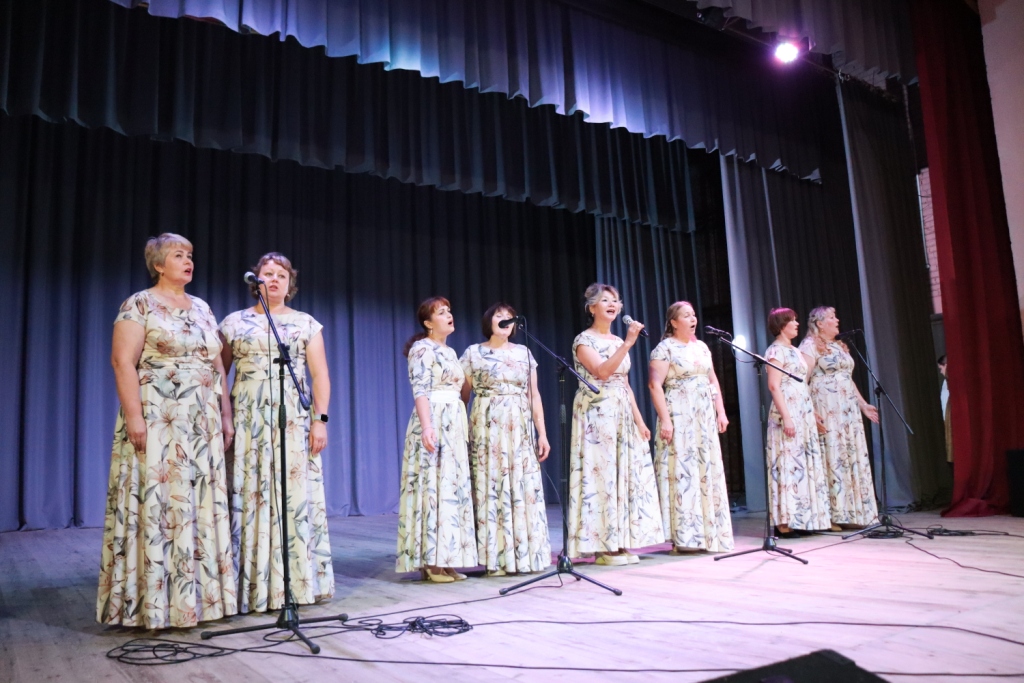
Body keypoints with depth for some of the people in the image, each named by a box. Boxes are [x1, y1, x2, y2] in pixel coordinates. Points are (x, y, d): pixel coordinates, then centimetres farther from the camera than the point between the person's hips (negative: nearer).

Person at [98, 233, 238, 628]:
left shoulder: (202, 308, 16)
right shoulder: (139, 305, -2)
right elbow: (122, 361, -11)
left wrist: (225, 416, 11)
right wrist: (134, 416, -20)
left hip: (202, 424, 6)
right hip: (158, 421, -6)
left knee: (201, 504, 6)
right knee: (158, 502, -5)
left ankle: (198, 597, 14)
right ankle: (155, 603, 4)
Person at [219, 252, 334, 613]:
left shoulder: (306, 323, 10)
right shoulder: (235, 322, 9)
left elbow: (320, 375, 5)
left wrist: (320, 419, -5)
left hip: (295, 419, 0)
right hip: (248, 420, 0)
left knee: (295, 496, 0)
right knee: (249, 495, -2)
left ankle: (298, 583, 9)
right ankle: (251, 587, 7)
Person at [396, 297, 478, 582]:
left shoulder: (450, 351, 20)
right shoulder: (422, 349, -6)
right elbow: (420, 391, -16)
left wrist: (462, 426, 19)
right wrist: (427, 426, -27)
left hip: (454, 423, 9)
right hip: (434, 422, -9)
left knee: (452, 488, 7)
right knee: (433, 487, -9)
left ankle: (444, 561, 11)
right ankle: (430, 562, -5)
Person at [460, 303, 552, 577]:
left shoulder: (524, 353, 11)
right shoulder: (473, 353, 4)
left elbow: (534, 395, 9)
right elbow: (463, 395, 2)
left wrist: (542, 433, 3)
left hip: (520, 430, 3)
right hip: (488, 429, -3)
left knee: (525, 489, 0)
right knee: (491, 488, -3)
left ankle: (526, 556, 9)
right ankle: (496, 559, 5)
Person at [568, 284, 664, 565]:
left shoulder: (617, 341, 16)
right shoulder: (584, 340, -6)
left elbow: (625, 385, 16)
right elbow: (602, 371, -22)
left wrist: (639, 420, 11)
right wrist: (628, 343, -26)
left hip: (622, 415, 7)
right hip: (596, 414, -7)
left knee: (625, 474, 5)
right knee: (601, 475, -7)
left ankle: (621, 543, 13)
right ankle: (603, 546, 0)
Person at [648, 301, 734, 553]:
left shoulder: (702, 347, 16)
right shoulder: (665, 348, -5)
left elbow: (713, 382, 18)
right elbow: (655, 385, -13)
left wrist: (721, 411, 10)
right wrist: (665, 419, -19)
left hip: (705, 418, 7)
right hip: (679, 418, -7)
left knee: (708, 473, 6)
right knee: (682, 472, -7)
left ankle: (707, 534, 14)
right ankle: (684, 537, -1)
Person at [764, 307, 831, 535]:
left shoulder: (794, 350, 19)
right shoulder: (776, 350, -8)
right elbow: (774, 386, -16)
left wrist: (813, 414, 17)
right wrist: (786, 417, -22)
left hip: (804, 412, 9)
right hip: (788, 412, -9)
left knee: (807, 464, 8)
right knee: (789, 464, -9)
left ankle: (803, 518, 14)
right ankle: (785, 521, -5)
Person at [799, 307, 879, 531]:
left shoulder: (838, 346, 21)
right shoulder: (810, 346, -6)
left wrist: (863, 404, 22)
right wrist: (810, 410, -23)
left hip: (848, 411, 9)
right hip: (827, 412, -8)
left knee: (853, 458, 7)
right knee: (833, 457, -8)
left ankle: (853, 512, 12)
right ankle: (837, 514, -4)